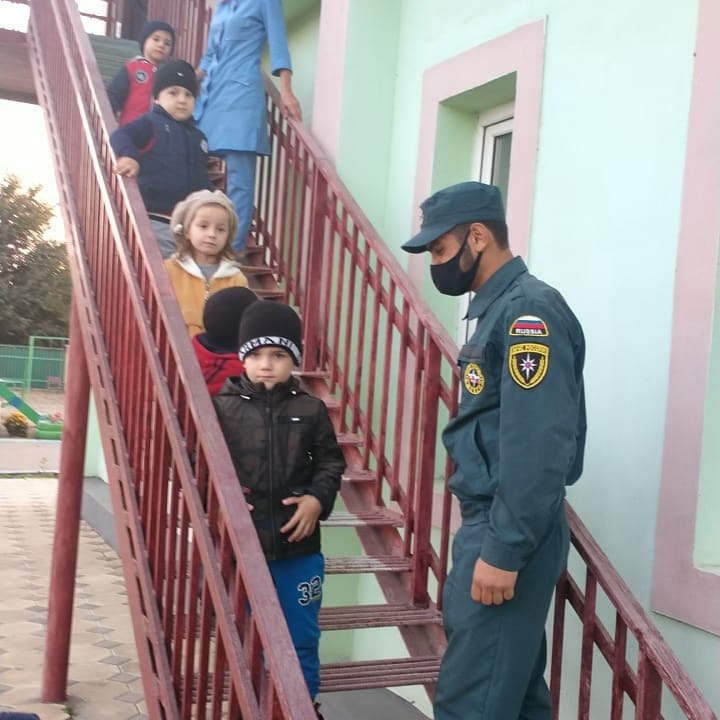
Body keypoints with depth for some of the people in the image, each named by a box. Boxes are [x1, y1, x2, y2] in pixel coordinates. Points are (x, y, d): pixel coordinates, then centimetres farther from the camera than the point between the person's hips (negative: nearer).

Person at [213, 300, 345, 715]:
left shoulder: (310, 410, 1)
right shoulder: (222, 407, -4)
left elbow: (331, 462, 8)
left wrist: (318, 498, -8)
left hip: (298, 546, 2)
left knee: (302, 641, 14)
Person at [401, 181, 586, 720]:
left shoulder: (530, 311, -16)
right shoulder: (502, 309, 14)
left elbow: (538, 448, -24)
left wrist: (504, 551, -23)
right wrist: (490, 539, 17)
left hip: (508, 535, -10)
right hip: (492, 524, 10)